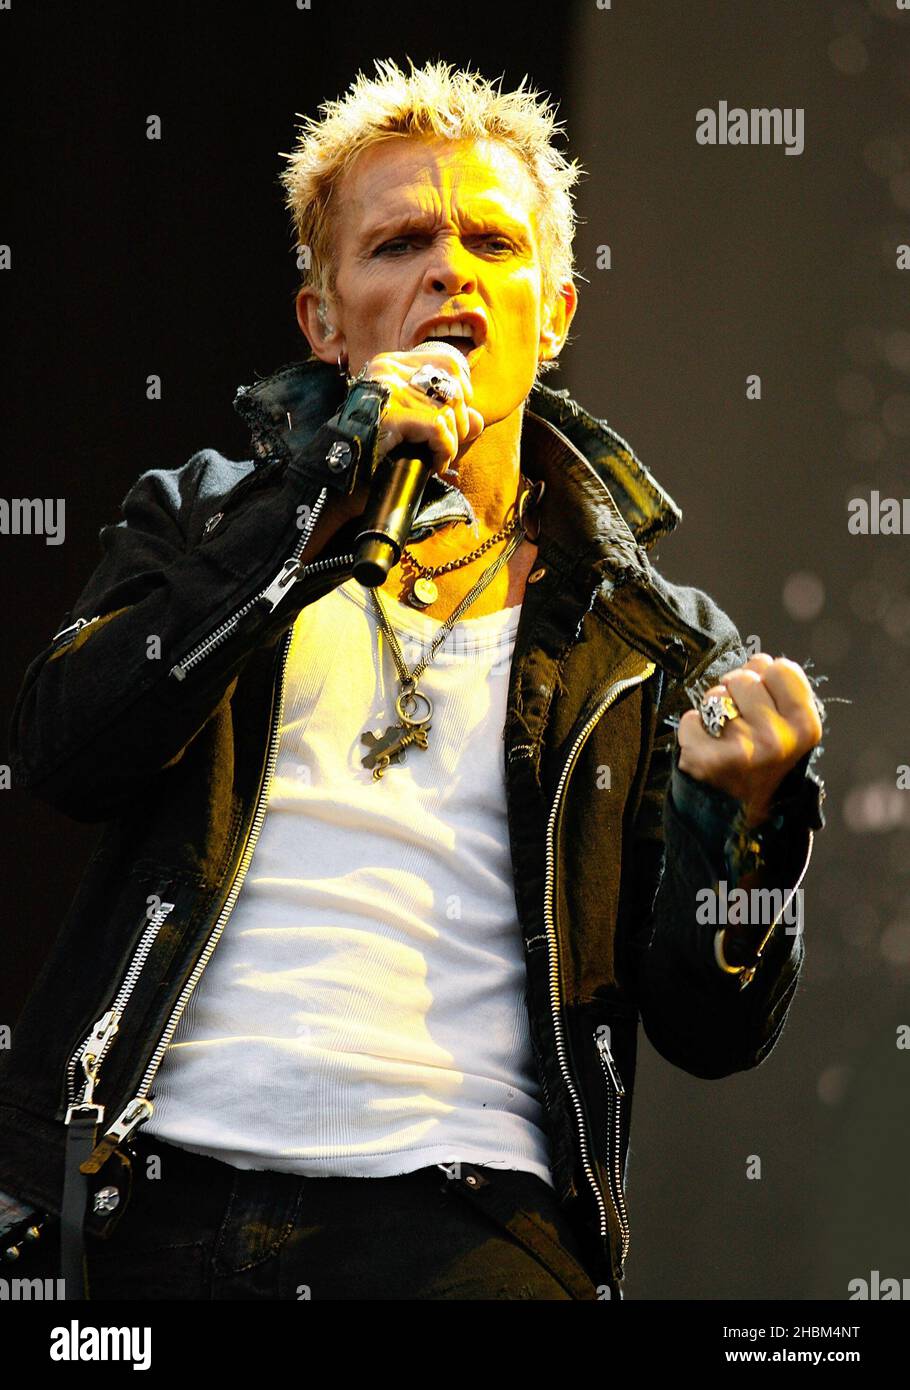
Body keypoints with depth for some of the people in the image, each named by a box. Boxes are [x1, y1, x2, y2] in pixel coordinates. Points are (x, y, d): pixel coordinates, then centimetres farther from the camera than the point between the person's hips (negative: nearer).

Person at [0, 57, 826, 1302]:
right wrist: (324, 494, -5)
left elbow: (710, 1031, 10)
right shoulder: (210, 518, 19)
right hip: (157, 1191, 1)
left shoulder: (650, 644, 15)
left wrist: (748, 819, -10)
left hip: (445, 1213, -1)